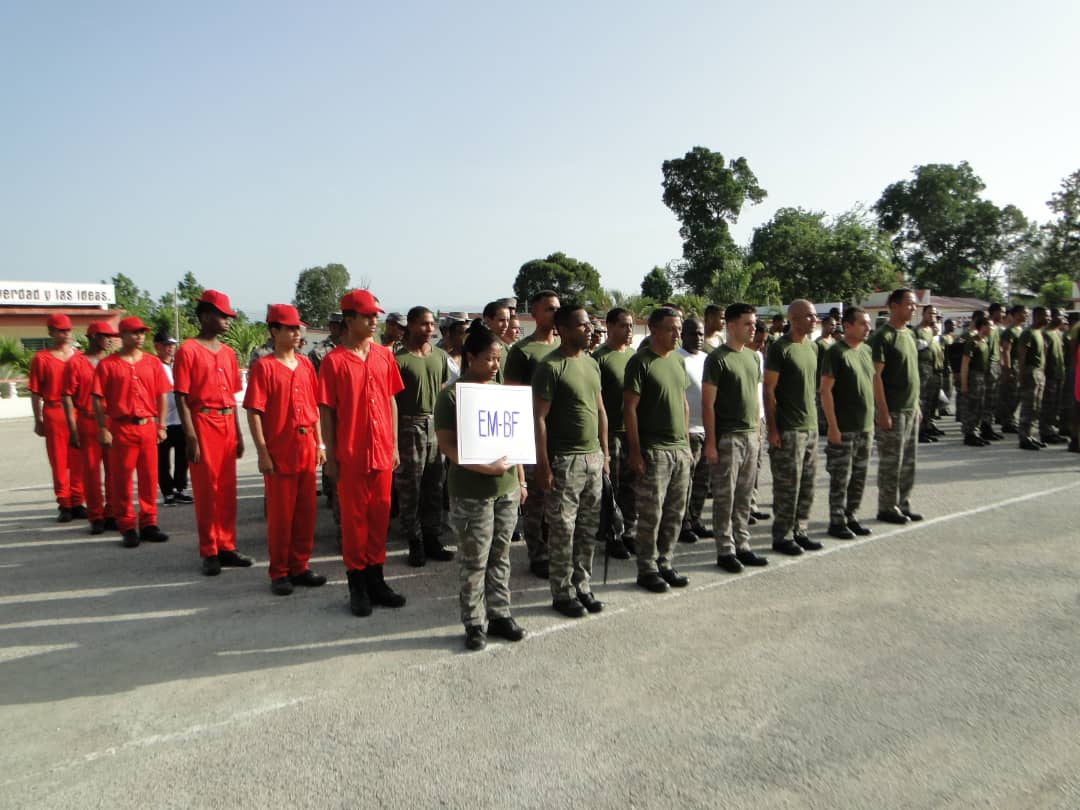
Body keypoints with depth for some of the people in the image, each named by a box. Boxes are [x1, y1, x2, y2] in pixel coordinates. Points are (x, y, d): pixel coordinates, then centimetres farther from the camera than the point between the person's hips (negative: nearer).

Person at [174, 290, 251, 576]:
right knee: (205, 490, 1)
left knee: (227, 490, 9)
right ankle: (209, 552, 10)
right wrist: (190, 437, -14)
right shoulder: (188, 350, -6)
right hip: (203, 423, -6)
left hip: (227, 425, 6)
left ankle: (226, 547, 19)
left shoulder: (228, 352, 13)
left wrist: (238, 433, 13)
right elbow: (181, 397, -8)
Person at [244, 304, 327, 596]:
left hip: (306, 449, 5)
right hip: (279, 452, -5)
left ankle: (299, 566, 22)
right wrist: (262, 452, -14)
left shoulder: (305, 364, 10)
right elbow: (254, 412, -9)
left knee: (305, 512, 10)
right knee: (280, 515, 3)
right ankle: (279, 573, 15)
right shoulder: (263, 366, -6)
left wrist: (319, 444, 11)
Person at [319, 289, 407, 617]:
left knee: (379, 517, 11)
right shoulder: (334, 361, -6)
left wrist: (394, 446, 9)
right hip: (350, 455, -4)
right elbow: (326, 412, -4)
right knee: (354, 519, 6)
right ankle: (357, 583, 19)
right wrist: (330, 458, -5)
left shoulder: (384, 355, 6)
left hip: (382, 453, 4)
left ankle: (376, 578, 24)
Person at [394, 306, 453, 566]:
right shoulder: (399, 359, -8)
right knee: (409, 487, 2)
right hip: (409, 426, -5)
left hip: (436, 426, 6)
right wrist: (393, 434, -11)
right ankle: (415, 542, 13)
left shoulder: (440, 356, 10)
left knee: (435, 486, 11)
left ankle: (432, 537, 23)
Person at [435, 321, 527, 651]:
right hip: (471, 492, -5)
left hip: (507, 488, 5)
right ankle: (474, 623, 16)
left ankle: (500, 614, 27)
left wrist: (521, 480, 15)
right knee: (474, 562, 3)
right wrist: (483, 467, -22)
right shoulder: (451, 394, -7)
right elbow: (446, 444, -13)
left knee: (500, 556, 14)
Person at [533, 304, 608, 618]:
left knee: (588, 529, 13)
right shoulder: (550, 366, -12)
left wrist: (604, 453, 14)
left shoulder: (592, 364, 11)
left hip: (593, 457, 7)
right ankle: (562, 593, 16)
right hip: (565, 460, -7)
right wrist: (543, 465, -17)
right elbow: (538, 418, -15)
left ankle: (582, 586, 27)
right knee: (563, 530, 2)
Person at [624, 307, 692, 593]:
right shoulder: (641, 362, -10)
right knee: (651, 514, 0)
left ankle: (666, 564, 25)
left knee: (675, 513, 13)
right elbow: (629, 408, -13)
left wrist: (686, 441, 15)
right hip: (653, 451, -7)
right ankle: (647, 569, 13)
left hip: (680, 449, 7)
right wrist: (635, 451, -16)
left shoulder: (678, 361, 12)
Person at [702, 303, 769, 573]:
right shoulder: (717, 359, -9)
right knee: (725, 497, 1)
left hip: (750, 436, 7)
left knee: (744, 496, 12)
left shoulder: (753, 356, 13)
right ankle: (725, 551, 10)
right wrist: (710, 442, -15)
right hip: (727, 437, -7)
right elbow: (707, 403, -12)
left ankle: (742, 547, 22)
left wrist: (758, 429, 14)